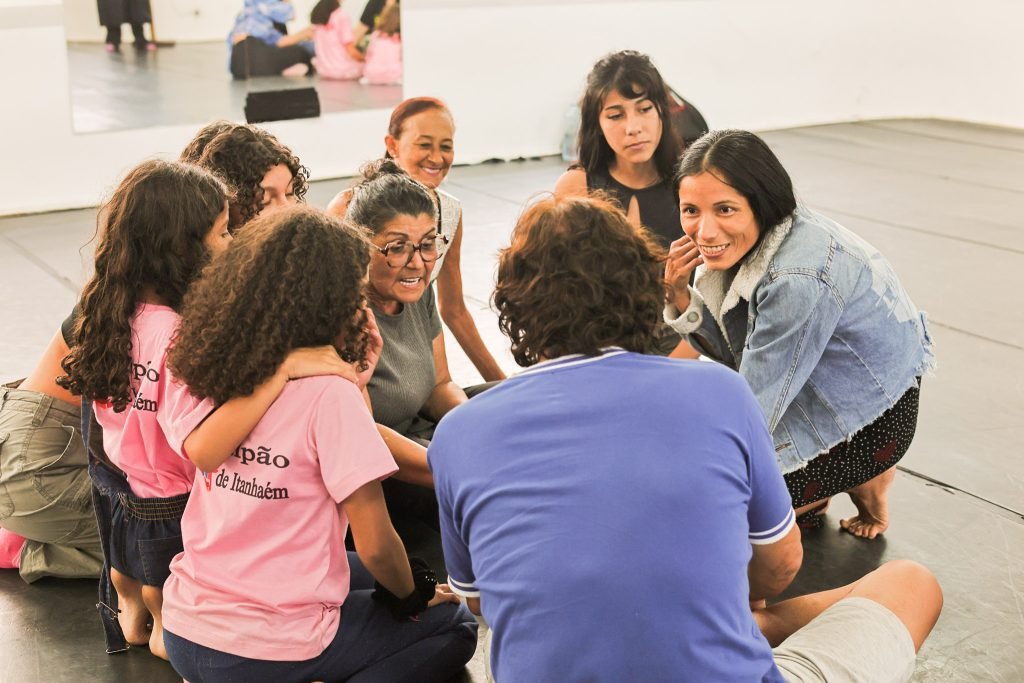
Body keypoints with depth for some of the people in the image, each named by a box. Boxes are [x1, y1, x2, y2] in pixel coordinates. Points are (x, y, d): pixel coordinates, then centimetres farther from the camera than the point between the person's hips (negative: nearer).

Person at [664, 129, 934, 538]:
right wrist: (679, 296, -19)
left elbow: (752, 414, -27)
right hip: (806, 391, 9)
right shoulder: (750, 241, -11)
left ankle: (863, 483, 7)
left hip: (869, 418, -8)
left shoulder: (798, 279, -36)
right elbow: (732, 354, -2)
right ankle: (810, 496, 13)